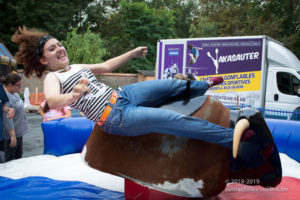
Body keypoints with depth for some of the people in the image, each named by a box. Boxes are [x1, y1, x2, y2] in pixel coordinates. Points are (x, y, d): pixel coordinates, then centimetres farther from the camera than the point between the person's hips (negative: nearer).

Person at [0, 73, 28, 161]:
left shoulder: (14, 93, 5)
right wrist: (12, 135, -23)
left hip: (18, 132, 9)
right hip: (11, 134, -9)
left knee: (19, 156, 19)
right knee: (10, 160, 3)